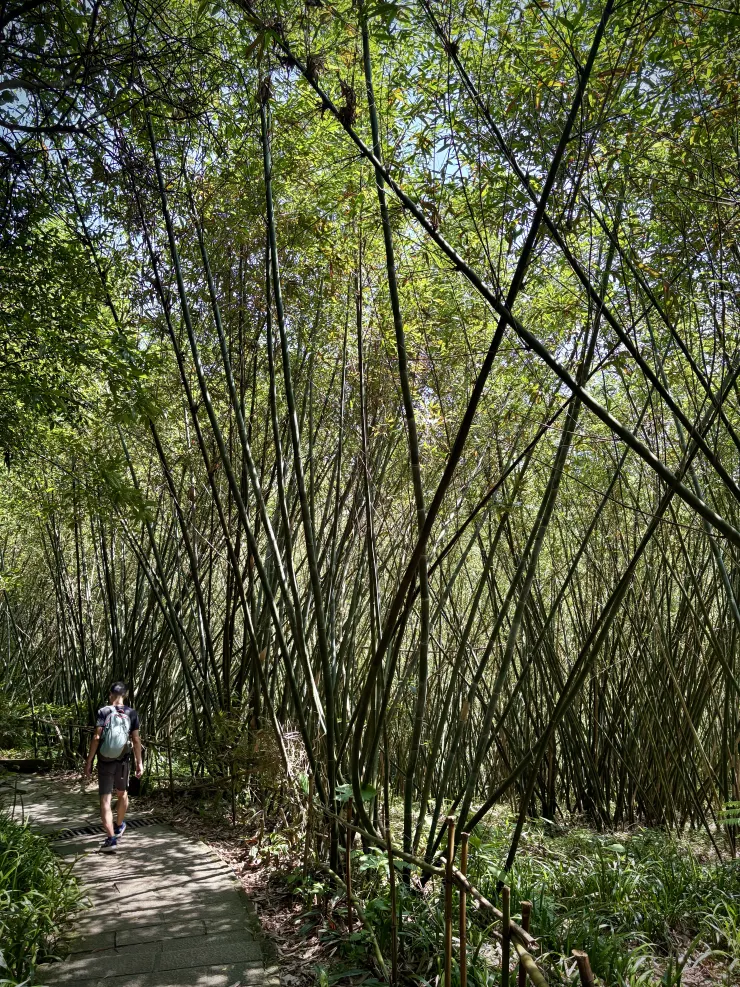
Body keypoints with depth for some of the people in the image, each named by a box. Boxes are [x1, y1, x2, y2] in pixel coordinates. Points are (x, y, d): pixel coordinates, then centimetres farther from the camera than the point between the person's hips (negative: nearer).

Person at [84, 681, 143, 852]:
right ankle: (119, 826, 43)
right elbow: (136, 740, -3)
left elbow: (96, 738, -14)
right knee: (122, 793, 24)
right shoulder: (132, 713, -4)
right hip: (122, 761, 2)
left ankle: (111, 838, -11)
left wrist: (89, 761, -7)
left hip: (104, 762, -2)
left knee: (105, 799, -1)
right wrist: (139, 763, 4)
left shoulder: (103, 712, -9)